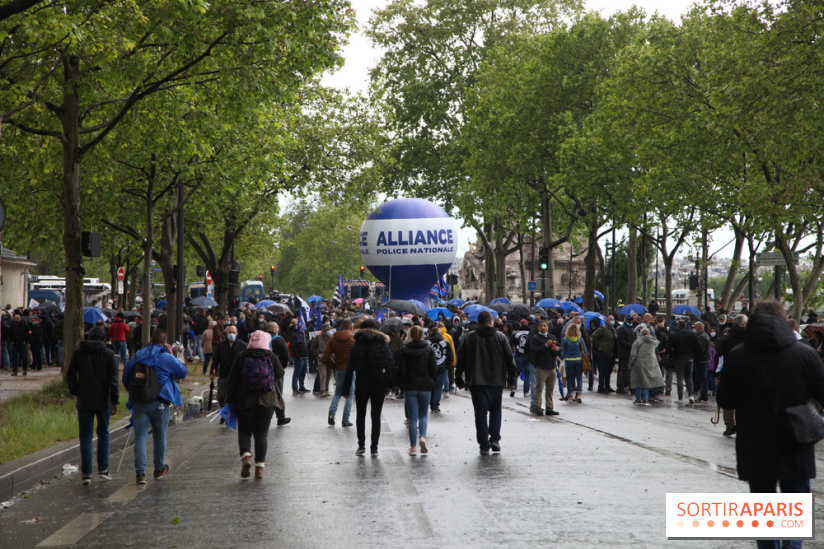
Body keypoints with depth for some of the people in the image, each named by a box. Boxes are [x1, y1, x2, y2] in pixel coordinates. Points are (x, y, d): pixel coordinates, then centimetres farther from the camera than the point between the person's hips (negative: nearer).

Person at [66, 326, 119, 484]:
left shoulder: (78, 353, 3)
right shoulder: (108, 354, -1)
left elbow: (70, 377, 2)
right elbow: (113, 379, -6)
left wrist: (76, 394, 14)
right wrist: (114, 401, -3)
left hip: (84, 402, 1)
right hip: (103, 401, 0)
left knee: (85, 437, 4)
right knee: (103, 433, 15)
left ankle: (86, 473, -1)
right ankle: (103, 469, 10)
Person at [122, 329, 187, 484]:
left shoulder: (137, 356, 5)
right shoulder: (167, 358, -6)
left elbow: (125, 378, 13)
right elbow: (182, 373, 6)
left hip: (139, 403, 2)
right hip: (159, 404, -2)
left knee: (140, 437, -1)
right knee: (160, 437, 15)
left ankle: (140, 472, -12)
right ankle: (159, 469, 28)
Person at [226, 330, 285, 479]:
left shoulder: (242, 356, -2)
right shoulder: (271, 356, -2)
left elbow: (232, 379, 1)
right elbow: (280, 374, 10)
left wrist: (230, 399, 9)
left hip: (245, 400, 0)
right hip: (267, 400, 1)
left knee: (244, 431, 11)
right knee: (262, 433, 7)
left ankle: (246, 456, -14)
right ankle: (260, 466, 1)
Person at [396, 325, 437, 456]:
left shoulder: (404, 350, -3)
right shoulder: (429, 349, -1)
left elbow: (401, 370, -6)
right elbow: (434, 369, -3)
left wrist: (402, 383, 11)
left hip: (410, 387, 0)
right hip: (425, 386, 0)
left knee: (413, 417, 4)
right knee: (423, 415, 13)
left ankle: (413, 447, 2)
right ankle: (423, 437, -13)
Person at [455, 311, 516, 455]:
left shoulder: (468, 338, 2)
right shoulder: (500, 337, 2)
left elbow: (461, 360, 2)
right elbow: (510, 359, 3)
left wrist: (458, 379, 10)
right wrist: (511, 378, 10)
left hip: (477, 382, -1)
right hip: (497, 381, 1)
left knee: (481, 413, 2)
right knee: (495, 410, 15)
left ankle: (484, 445, 0)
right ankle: (494, 439, 1)